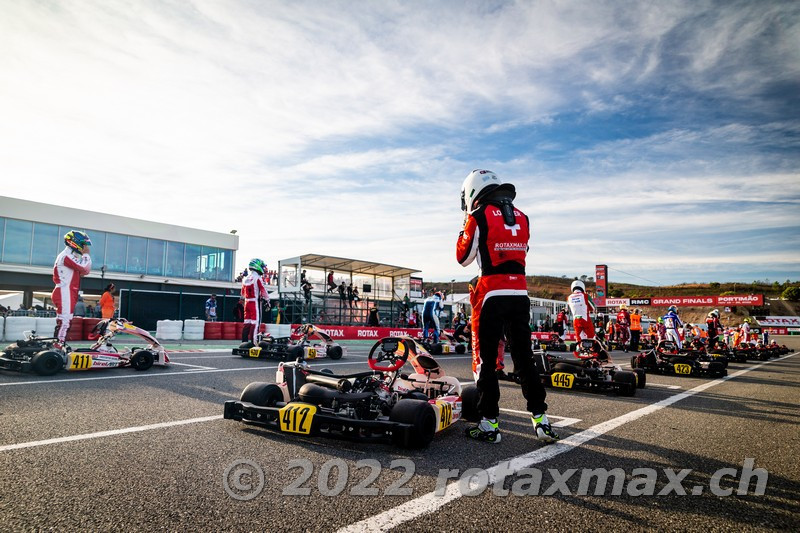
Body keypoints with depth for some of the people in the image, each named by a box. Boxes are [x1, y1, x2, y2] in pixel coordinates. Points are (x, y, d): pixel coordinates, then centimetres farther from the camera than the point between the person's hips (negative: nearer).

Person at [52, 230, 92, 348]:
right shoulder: (67, 255, -11)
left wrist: (84, 255, 11)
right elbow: (85, 268, -20)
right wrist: (86, 253, -6)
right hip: (65, 292, -11)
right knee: (64, 319, -14)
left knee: (66, 320, 13)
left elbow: (84, 272, 20)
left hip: (70, 293, 11)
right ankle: (58, 345, -15)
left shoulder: (74, 256, 21)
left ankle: (60, 344, 17)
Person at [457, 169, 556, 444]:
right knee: (524, 357, 13)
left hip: (492, 294, -5)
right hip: (520, 293, 6)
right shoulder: (521, 217, 11)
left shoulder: (478, 217, -6)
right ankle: (541, 419, 15)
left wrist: (465, 226, 15)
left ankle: (489, 424, 7)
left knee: (485, 359, 4)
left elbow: (463, 257, 2)